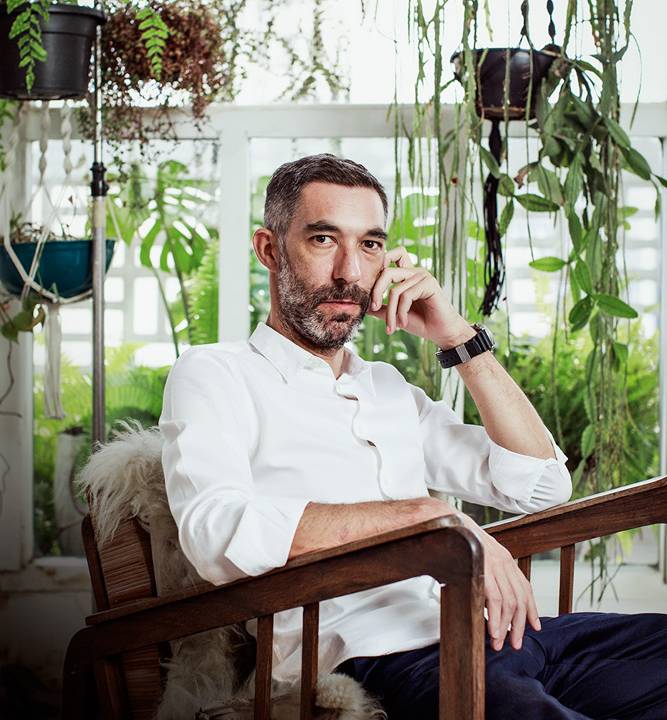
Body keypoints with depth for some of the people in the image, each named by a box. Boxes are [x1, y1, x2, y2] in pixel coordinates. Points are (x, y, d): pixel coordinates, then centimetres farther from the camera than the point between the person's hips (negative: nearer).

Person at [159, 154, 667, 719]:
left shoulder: (390, 390, 26)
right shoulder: (214, 376, 6)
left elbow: (543, 485, 20)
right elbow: (220, 534, -15)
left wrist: (458, 337, 12)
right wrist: (429, 516, -17)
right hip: (380, 653, -7)